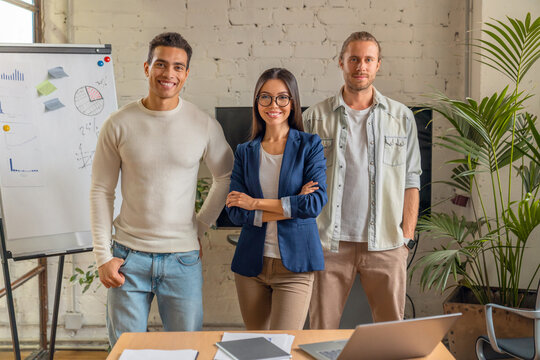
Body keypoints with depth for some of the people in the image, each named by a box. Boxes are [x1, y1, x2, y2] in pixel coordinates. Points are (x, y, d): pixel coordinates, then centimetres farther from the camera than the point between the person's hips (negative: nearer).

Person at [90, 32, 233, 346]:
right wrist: (103, 256, -3)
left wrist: (200, 227, 8)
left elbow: (226, 178, 10)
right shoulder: (119, 125, -3)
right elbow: (101, 191, 1)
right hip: (128, 257, 0)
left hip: (183, 259, 1)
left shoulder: (204, 125, -3)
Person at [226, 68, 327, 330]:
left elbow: (315, 203, -12)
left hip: (294, 264, -3)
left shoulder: (309, 146, 1)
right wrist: (291, 206, -12)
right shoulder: (245, 152, 7)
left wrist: (256, 203, -10)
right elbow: (235, 213, -3)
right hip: (251, 263, 3)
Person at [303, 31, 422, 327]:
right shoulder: (315, 118, 5)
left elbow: (411, 180, 8)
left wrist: (407, 237, 2)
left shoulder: (402, 117, 8)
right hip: (330, 245, -1)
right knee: (322, 333, 6)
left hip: (386, 246, 1)